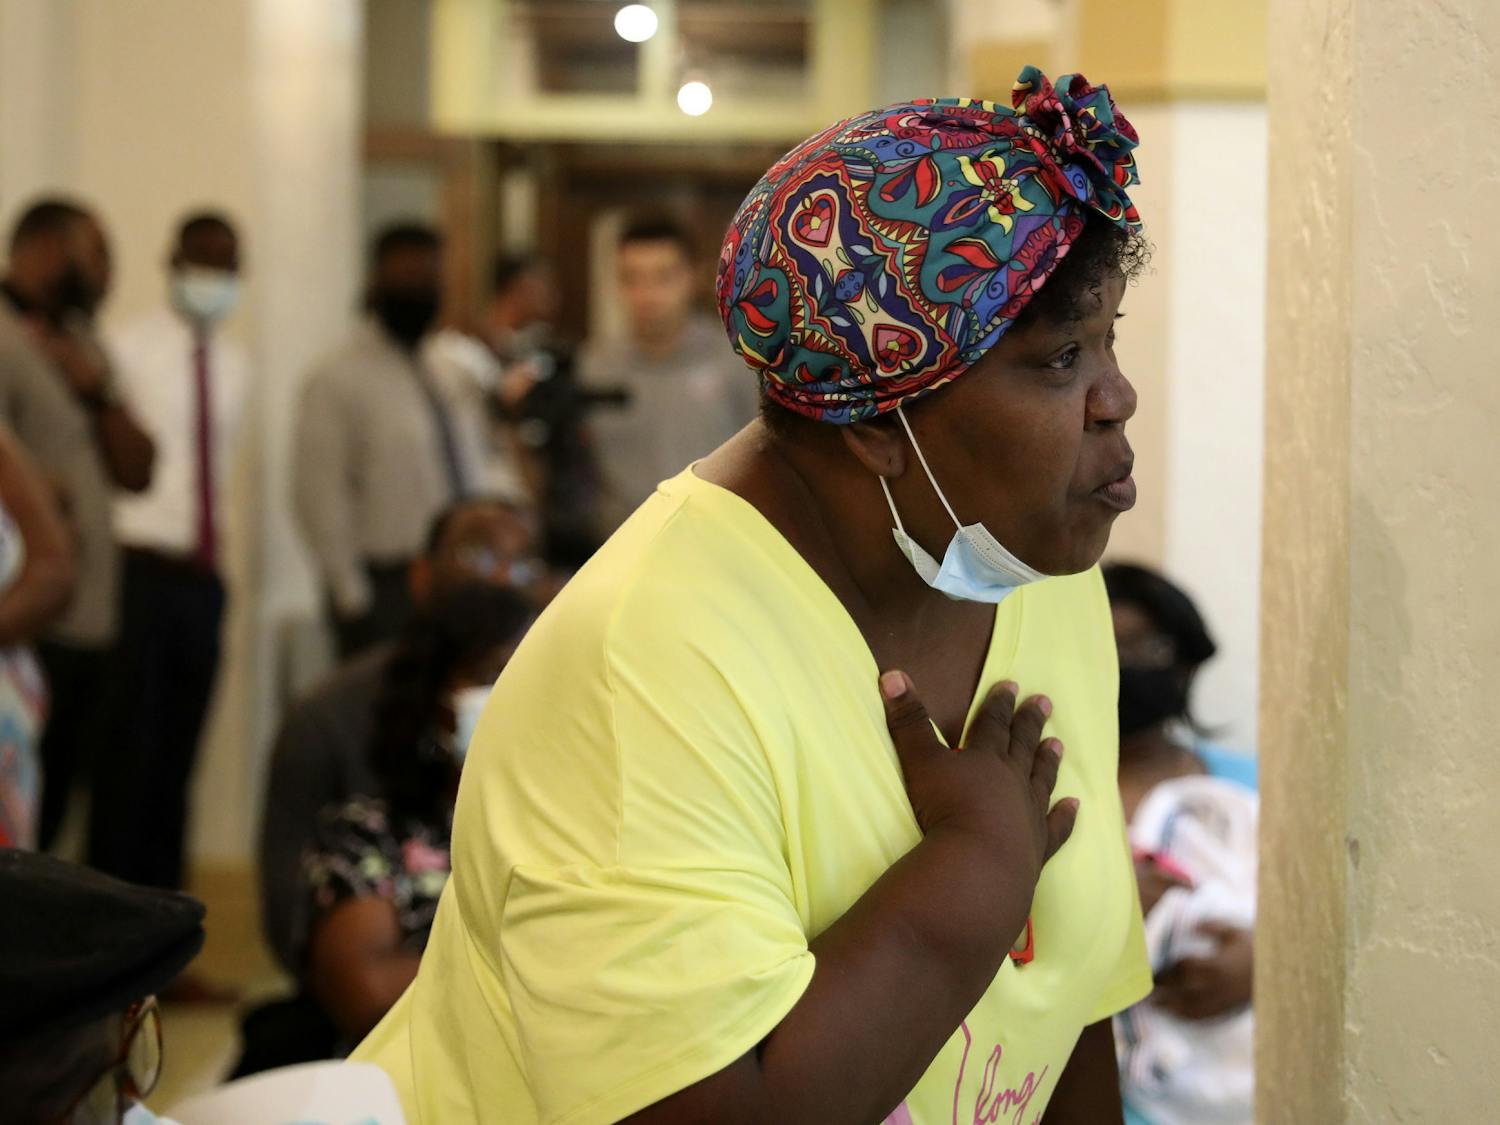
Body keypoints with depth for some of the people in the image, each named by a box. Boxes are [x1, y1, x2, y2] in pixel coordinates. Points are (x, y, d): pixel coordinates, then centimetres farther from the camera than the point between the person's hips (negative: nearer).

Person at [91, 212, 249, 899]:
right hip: (142, 570, -5)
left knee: (179, 747, 9)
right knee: (129, 747, -4)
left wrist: (218, 537, 14)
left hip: (204, 577, 6)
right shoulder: (128, 351, -7)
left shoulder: (232, 366, 12)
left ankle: (161, 895, 16)